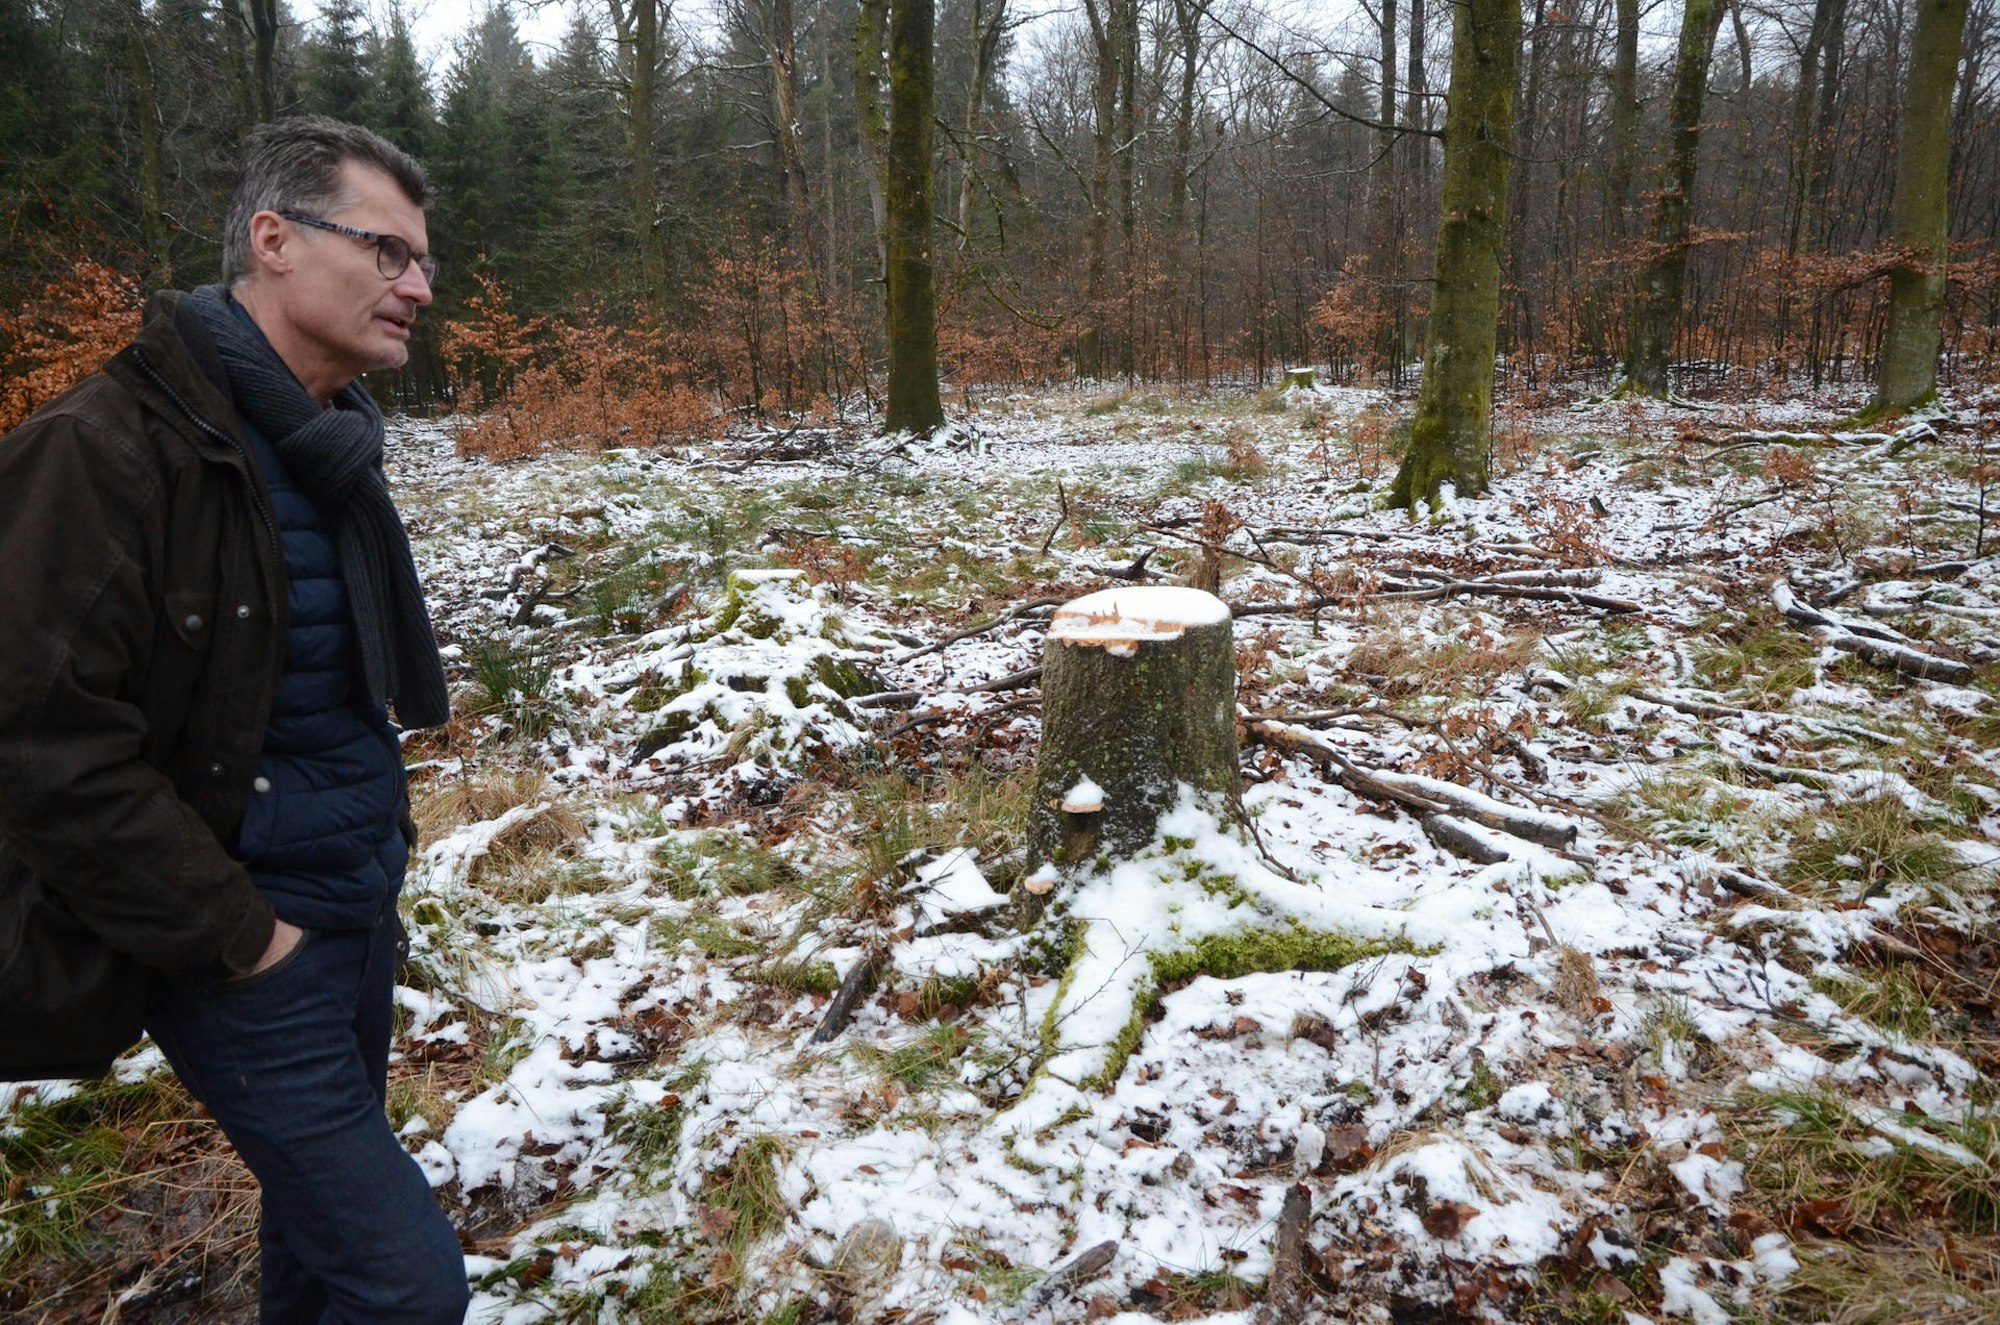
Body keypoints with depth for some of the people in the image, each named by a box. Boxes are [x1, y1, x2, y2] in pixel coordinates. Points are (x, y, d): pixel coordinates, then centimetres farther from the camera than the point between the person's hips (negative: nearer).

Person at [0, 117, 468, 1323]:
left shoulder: (322, 440, 7)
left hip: (363, 896, 8)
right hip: (248, 929, -8)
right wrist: (231, 931, -17)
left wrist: (381, 836, 11)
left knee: (328, 1193, 24)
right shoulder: (107, 450, -19)